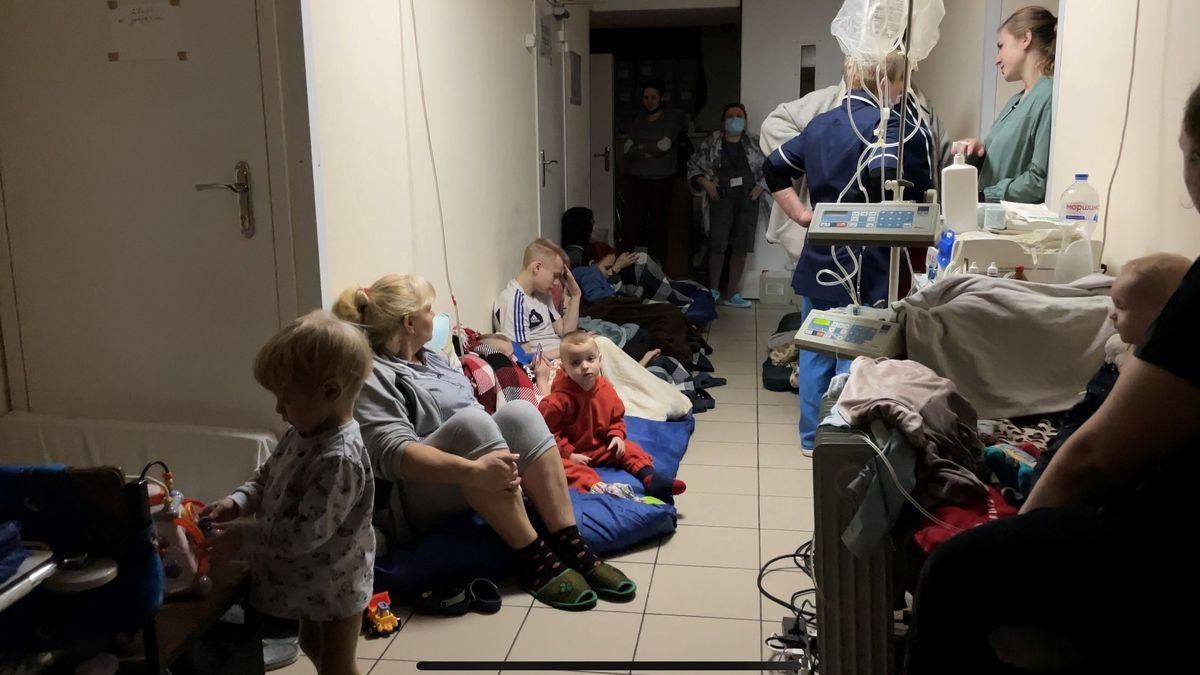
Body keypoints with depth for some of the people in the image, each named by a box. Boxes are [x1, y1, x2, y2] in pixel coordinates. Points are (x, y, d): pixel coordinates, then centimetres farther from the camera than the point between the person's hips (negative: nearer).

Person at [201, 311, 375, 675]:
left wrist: (242, 532, -26)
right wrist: (237, 502, -10)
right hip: (312, 581, 9)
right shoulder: (302, 434, -6)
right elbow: (267, 476, 8)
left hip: (335, 587, -9)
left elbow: (304, 534, -35)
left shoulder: (339, 460, -35)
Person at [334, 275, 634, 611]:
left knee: (519, 411, -17)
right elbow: (391, 453, -24)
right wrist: (473, 470, -37)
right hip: (417, 505, -8)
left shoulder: (432, 358, 20)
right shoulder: (372, 375, -8)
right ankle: (533, 557, -29)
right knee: (470, 420, -31)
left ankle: (569, 546, -23)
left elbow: (484, 428, 24)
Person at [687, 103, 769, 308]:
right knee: (717, 245, -7)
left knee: (741, 246, 2)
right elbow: (693, 166, 6)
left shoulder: (755, 143, 9)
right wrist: (705, 183, -7)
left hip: (747, 199, 2)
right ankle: (713, 289, 9)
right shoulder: (711, 143, 4)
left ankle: (732, 293, 10)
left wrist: (761, 186, -2)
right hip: (721, 198, -2)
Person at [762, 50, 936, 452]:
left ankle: (812, 436, 28)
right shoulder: (889, 123, -12)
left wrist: (801, 214, 14)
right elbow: (884, 177, -31)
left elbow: (774, 169, 18)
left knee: (816, 351, 16)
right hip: (863, 266, -8)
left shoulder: (820, 124, 12)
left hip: (819, 259, 8)